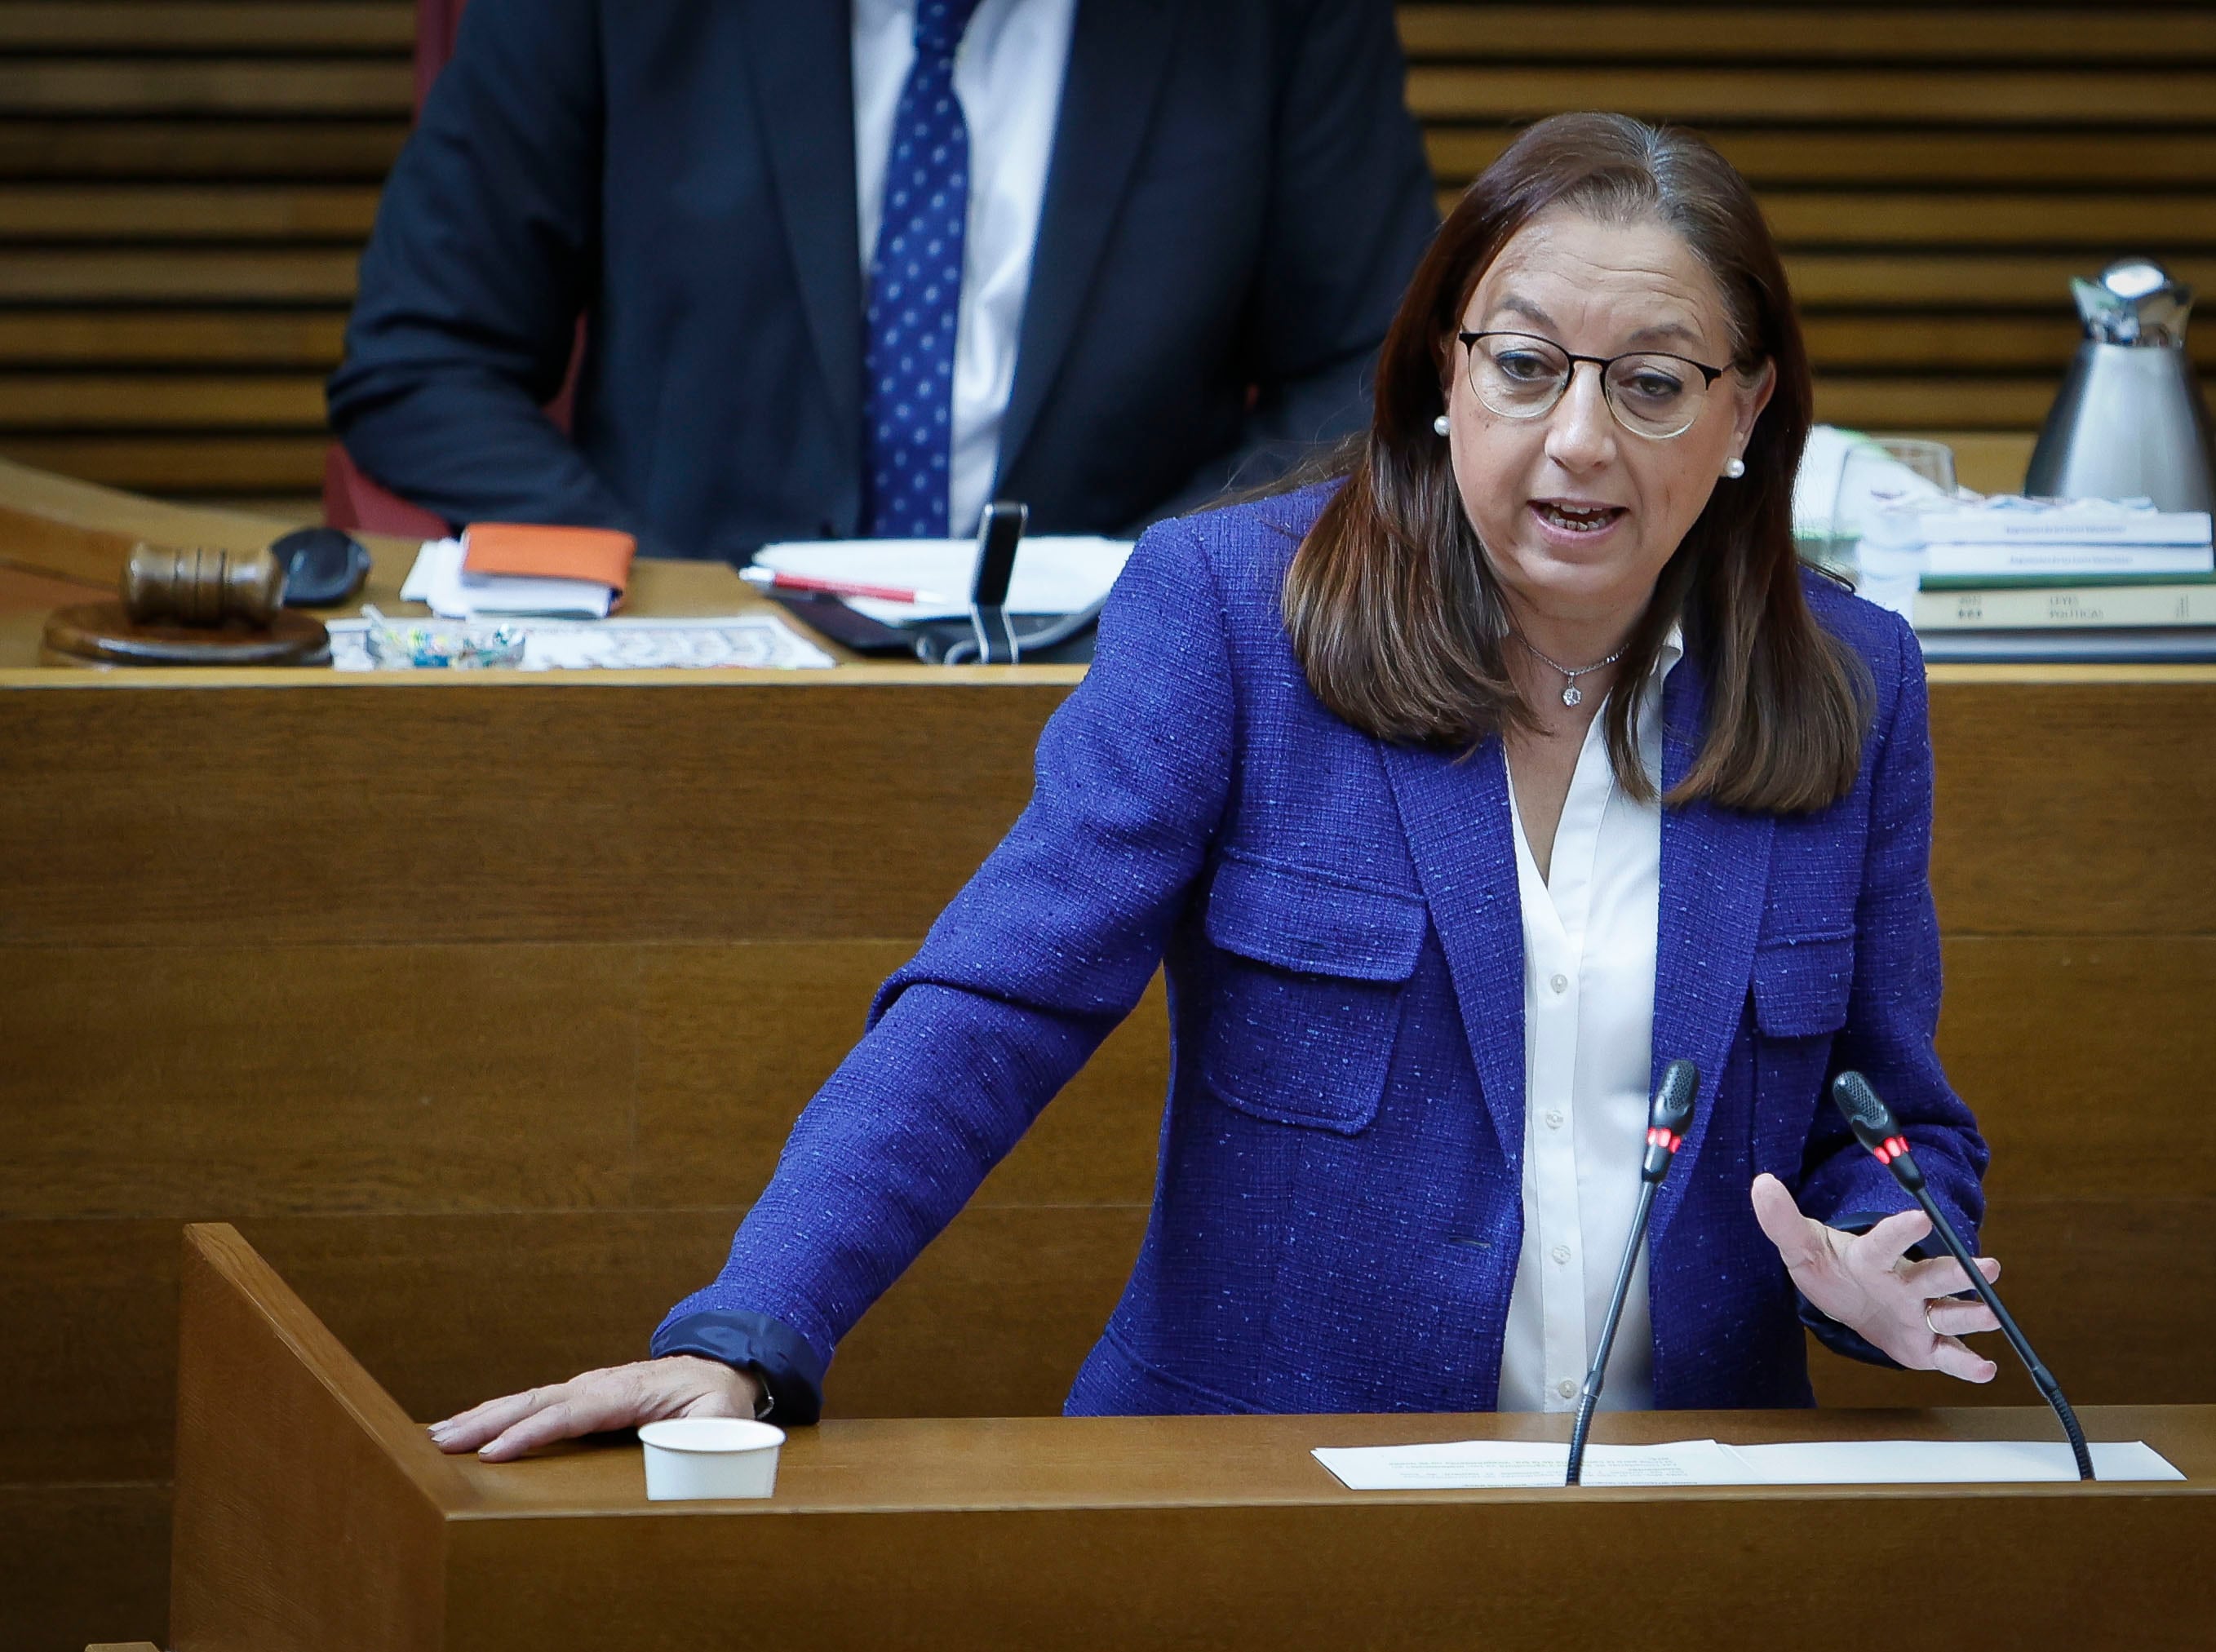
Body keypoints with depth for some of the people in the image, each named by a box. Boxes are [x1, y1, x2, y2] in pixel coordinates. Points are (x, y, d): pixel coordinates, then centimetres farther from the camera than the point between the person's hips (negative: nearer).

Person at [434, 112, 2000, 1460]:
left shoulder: (1852, 686, 7)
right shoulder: (1226, 607, -3)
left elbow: (1901, 1126, 16)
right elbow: (996, 1003, -11)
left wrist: (1883, 1269, -7)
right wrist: (743, 1338, -24)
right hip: (1257, 1486, -5)